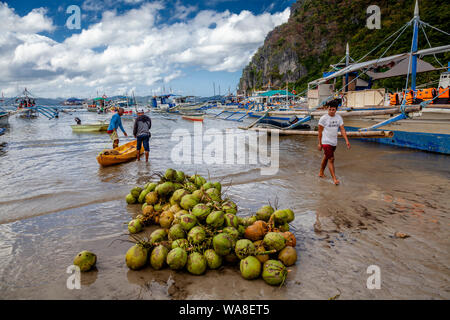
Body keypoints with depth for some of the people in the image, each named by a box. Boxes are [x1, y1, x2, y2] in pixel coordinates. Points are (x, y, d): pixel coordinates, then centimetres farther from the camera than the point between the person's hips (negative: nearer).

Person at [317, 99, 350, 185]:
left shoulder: (339, 118, 3)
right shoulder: (323, 118, -11)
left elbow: (342, 130, 2)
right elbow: (320, 131, -6)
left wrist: (347, 141, -8)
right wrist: (319, 143, -5)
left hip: (334, 142, 5)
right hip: (326, 142, -5)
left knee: (326, 157, 18)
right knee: (331, 159, -10)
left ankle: (321, 173, 35)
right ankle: (334, 179, -6)